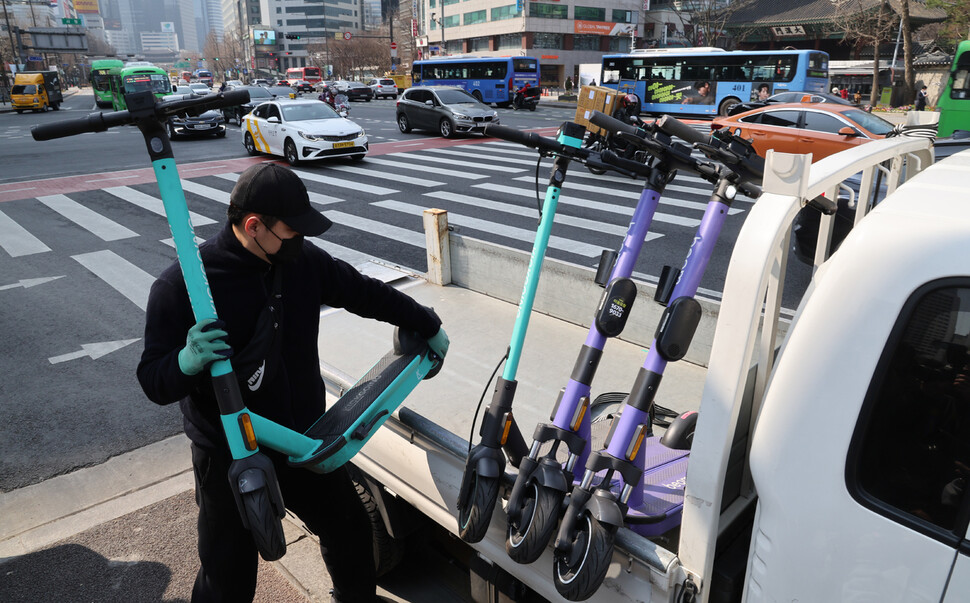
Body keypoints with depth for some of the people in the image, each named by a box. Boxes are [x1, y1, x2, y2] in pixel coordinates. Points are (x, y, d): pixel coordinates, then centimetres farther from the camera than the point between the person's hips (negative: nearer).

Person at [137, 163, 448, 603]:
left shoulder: (302, 260, -6)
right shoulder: (180, 286, -18)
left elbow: (366, 294, 7)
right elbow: (153, 381, -15)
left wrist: (428, 327, 15)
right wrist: (187, 361, -39)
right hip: (230, 459, -4)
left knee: (349, 529, 21)